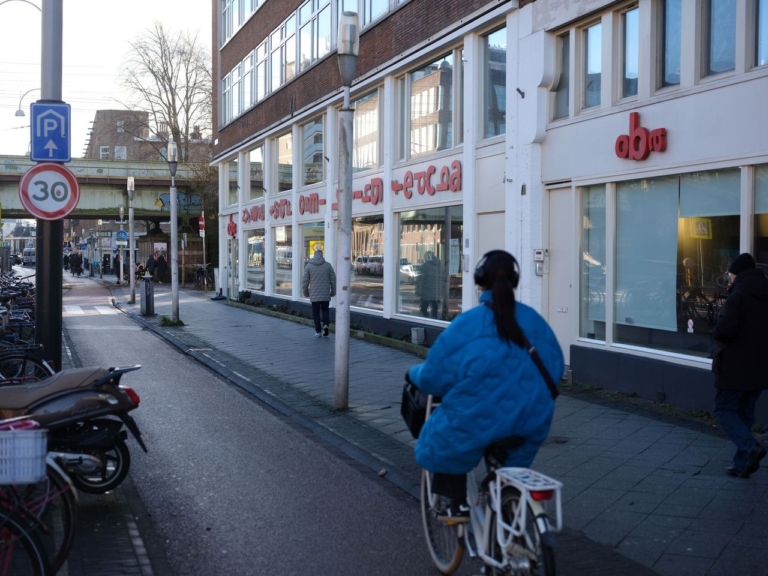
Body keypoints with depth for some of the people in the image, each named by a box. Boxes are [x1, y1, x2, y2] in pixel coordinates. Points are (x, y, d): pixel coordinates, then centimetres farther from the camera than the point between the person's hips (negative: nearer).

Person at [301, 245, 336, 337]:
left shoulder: (308, 266, -2)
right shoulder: (328, 265, -1)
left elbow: (305, 281, 0)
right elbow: (333, 280, 2)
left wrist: (305, 292, 12)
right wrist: (333, 292, 12)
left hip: (314, 295, -1)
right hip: (326, 295, 1)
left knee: (316, 312, 8)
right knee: (325, 310, 17)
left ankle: (318, 331, 7)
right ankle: (325, 325, -6)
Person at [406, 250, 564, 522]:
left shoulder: (467, 324, -13)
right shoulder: (534, 319, 1)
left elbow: (436, 377, -10)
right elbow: (555, 368, 11)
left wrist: (414, 374, 13)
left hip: (479, 422, -4)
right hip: (528, 423, 4)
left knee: (448, 438, 25)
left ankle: (458, 505, 21)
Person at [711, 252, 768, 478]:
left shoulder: (738, 297, -16)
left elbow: (725, 329, -24)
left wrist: (715, 332, -5)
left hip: (736, 366, -7)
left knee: (724, 409, 3)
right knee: (745, 412, 15)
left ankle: (750, 447, -17)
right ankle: (741, 464, 17)